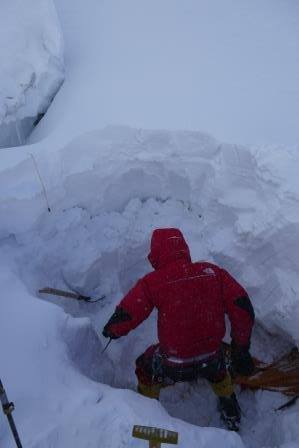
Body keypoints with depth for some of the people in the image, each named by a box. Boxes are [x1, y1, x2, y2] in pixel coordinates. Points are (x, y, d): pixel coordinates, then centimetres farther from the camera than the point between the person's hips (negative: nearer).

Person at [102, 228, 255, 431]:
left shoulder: (152, 282, -16)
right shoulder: (212, 271, -8)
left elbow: (125, 317, -13)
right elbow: (242, 308, -8)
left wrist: (112, 330, 12)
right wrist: (241, 349, 4)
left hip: (174, 365, -3)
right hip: (211, 358, 3)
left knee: (146, 370, 30)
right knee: (217, 371, 39)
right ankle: (231, 414, 59)